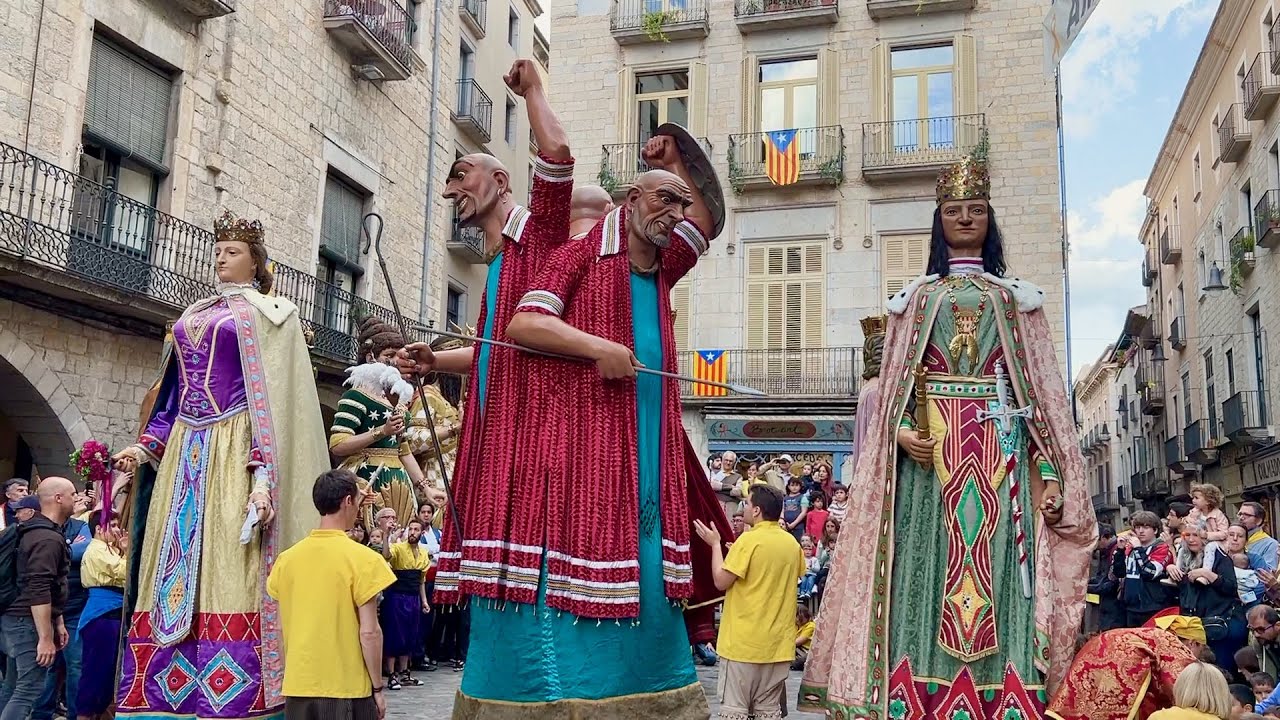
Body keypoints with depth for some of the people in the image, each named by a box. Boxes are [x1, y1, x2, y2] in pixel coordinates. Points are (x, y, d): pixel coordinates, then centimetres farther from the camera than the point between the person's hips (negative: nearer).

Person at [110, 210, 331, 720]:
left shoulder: (268, 314, 3)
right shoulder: (193, 317, 23)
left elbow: (273, 399, -6)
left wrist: (264, 478, -17)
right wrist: (145, 448, 9)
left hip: (232, 450, -7)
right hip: (184, 452, 7)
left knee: (227, 569, -12)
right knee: (174, 571, 2)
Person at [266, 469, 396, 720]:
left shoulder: (287, 558, 2)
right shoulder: (363, 558, -12)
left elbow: (281, 626, 9)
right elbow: (369, 632, -13)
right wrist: (378, 687, -4)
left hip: (298, 686, 5)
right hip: (347, 688, -4)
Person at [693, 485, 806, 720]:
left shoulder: (749, 540, -15)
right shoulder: (792, 543, 6)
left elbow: (721, 581, -12)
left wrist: (715, 544, -1)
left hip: (744, 641, -6)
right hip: (778, 642, 6)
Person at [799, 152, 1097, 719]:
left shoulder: (1017, 299, 15)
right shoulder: (915, 299, 16)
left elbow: (1043, 390, 8)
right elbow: (892, 387, 10)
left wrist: (1051, 474, -2)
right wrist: (902, 430, -12)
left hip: (999, 453, 0)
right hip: (928, 454, 0)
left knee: (996, 573, -6)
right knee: (927, 576, -5)